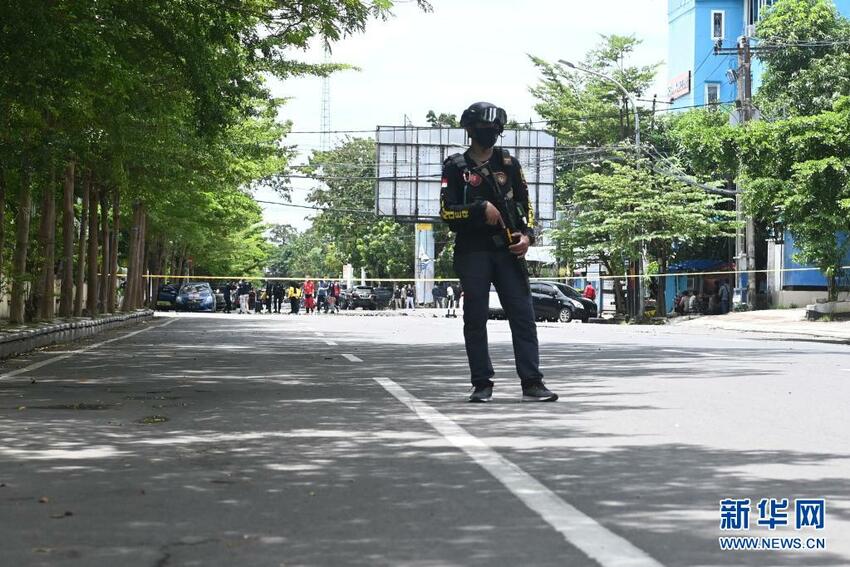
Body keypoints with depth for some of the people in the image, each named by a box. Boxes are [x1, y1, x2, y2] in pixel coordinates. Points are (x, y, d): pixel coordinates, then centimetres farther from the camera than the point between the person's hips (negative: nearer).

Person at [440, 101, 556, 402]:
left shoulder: (509, 163, 14)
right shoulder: (456, 167, 4)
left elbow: (525, 204, 17)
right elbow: (447, 211, -4)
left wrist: (527, 234, 0)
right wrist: (481, 208, -15)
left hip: (508, 250, 2)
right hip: (472, 251, -2)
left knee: (523, 314, -5)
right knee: (475, 318, -1)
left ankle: (532, 383, -6)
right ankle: (482, 384, 6)